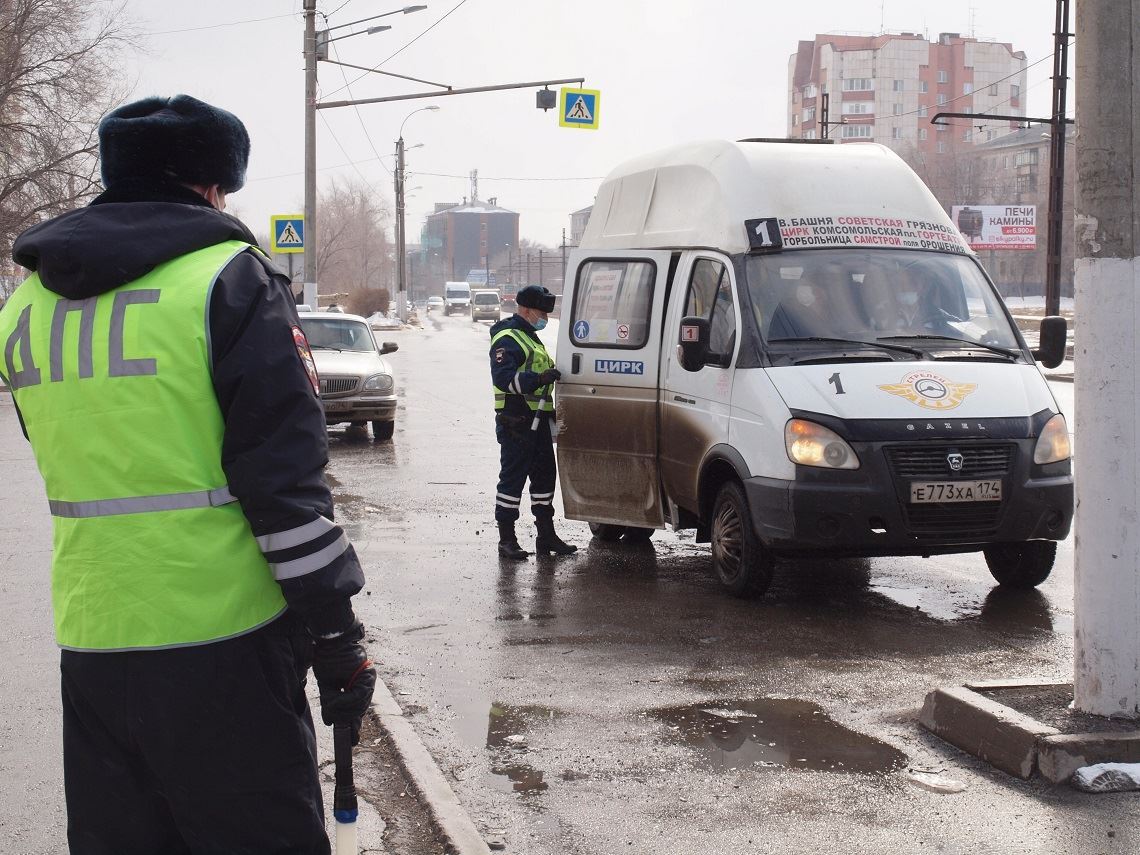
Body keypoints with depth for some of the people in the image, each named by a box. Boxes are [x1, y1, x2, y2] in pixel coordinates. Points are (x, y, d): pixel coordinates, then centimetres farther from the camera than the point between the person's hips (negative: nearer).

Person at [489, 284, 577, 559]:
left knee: (544, 475, 13)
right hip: (516, 423, -10)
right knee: (512, 478, -5)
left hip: (537, 420, 10)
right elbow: (503, 377, -25)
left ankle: (546, 535, 21)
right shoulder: (507, 340, -12)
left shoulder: (531, 338, 22)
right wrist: (538, 378, -35)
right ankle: (507, 539, -1)